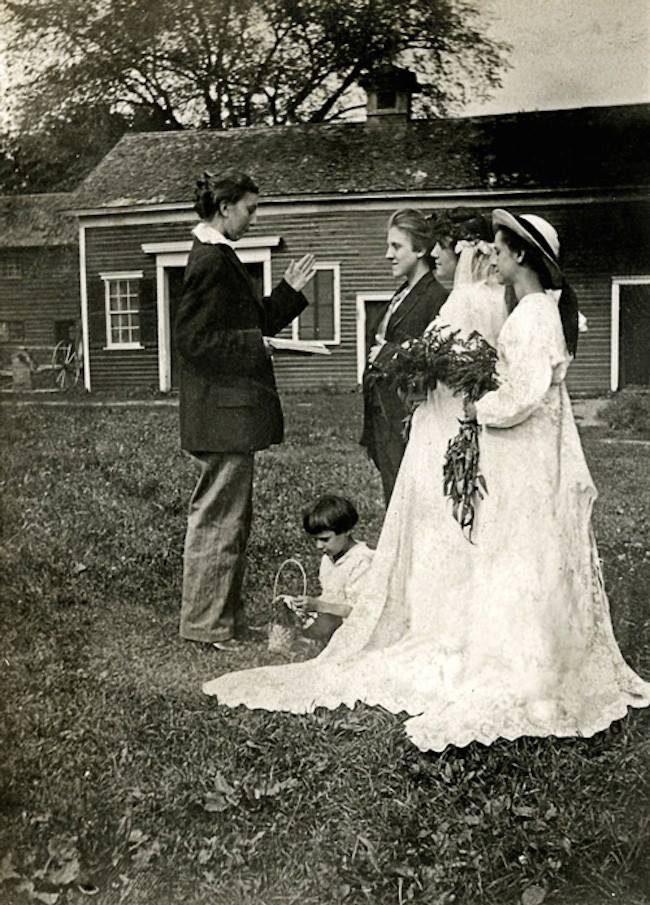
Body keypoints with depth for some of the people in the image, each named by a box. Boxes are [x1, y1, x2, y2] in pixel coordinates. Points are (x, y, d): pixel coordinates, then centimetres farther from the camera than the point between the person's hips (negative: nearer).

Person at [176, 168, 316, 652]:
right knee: (219, 516, -3)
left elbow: (249, 323, 21)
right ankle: (206, 624, 7)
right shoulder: (211, 260, -15)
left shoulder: (219, 256, 16)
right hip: (225, 411, -11)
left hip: (230, 411, 11)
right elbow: (193, 339, -20)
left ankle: (225, 612, 28)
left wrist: (290, 290, 16)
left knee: (232, 515, 17)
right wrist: (258, 345, -19)